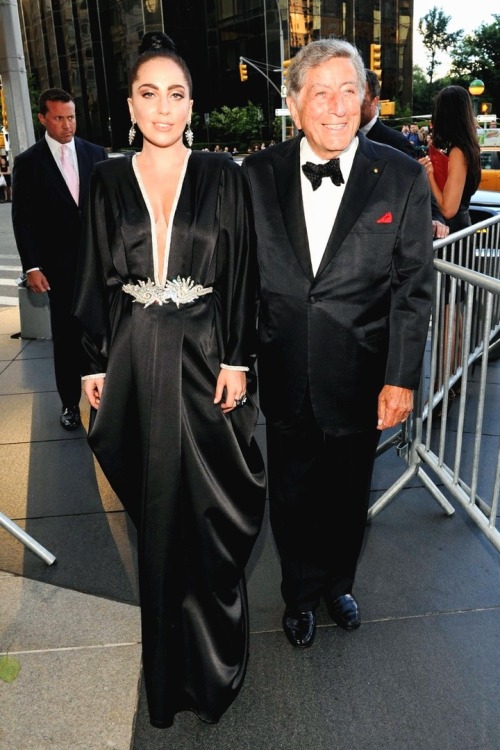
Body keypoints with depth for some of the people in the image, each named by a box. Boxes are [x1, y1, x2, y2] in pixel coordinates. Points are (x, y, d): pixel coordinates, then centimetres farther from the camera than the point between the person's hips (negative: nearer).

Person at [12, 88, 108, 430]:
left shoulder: (96, 154, 6)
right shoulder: (28, 162, 1)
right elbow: (23, 218, -2)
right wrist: (32, 266, -9)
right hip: (60, 264, -1)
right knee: (67, 336, 6)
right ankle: (70, 402, 19)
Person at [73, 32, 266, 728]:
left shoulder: (222, 175, 1)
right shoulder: (109, 181, 6)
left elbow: (242, 273, -1)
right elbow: (96, 279, 7)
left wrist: (236, 360, -7)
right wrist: (94, 364, 4)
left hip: (204, 356, -1)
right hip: (136, 361, 2)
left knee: (210, 507, 4)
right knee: (153, 507, 11)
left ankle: (214, 659, 27)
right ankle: (168, 659, 34)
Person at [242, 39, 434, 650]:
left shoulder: (402, 177, -6)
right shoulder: (259, 175, -3)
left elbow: (413, 286, -5)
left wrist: (401, 378, -8)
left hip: (359, 378, 0)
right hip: (284, 376, 1)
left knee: (348, 495, 18)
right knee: (291, 496, 16)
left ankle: (338, 583, 47)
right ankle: (301, 594, 43)